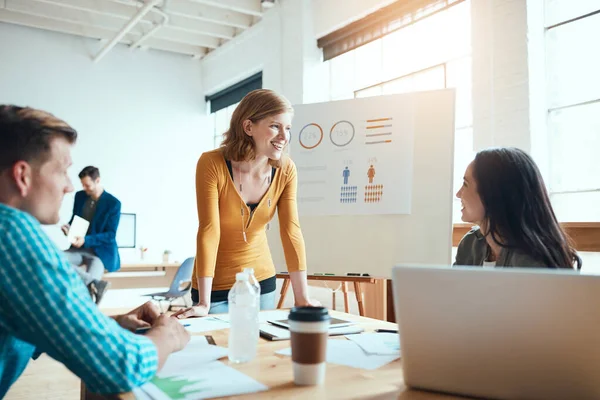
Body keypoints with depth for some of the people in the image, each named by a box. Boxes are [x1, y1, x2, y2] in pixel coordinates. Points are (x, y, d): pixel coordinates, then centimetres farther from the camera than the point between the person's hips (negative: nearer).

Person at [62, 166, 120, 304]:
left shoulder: (113, 203, -10)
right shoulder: (80, 196, 7)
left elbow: (111, 235, -12)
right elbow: (74, 219, 19)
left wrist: (86, 240, -26)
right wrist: (68, 228, -8)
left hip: (101, 251, -5)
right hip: (79, 249, 5)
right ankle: (96, 284, -40)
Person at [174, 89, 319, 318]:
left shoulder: (286, 170, -10)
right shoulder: (212, 164, -21)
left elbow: (291, 231, -11)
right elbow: (209, 231, -24)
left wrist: (302, 298, -14)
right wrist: (204, 303, -25)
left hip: (262, 281, 4)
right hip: (216, 286, -3)